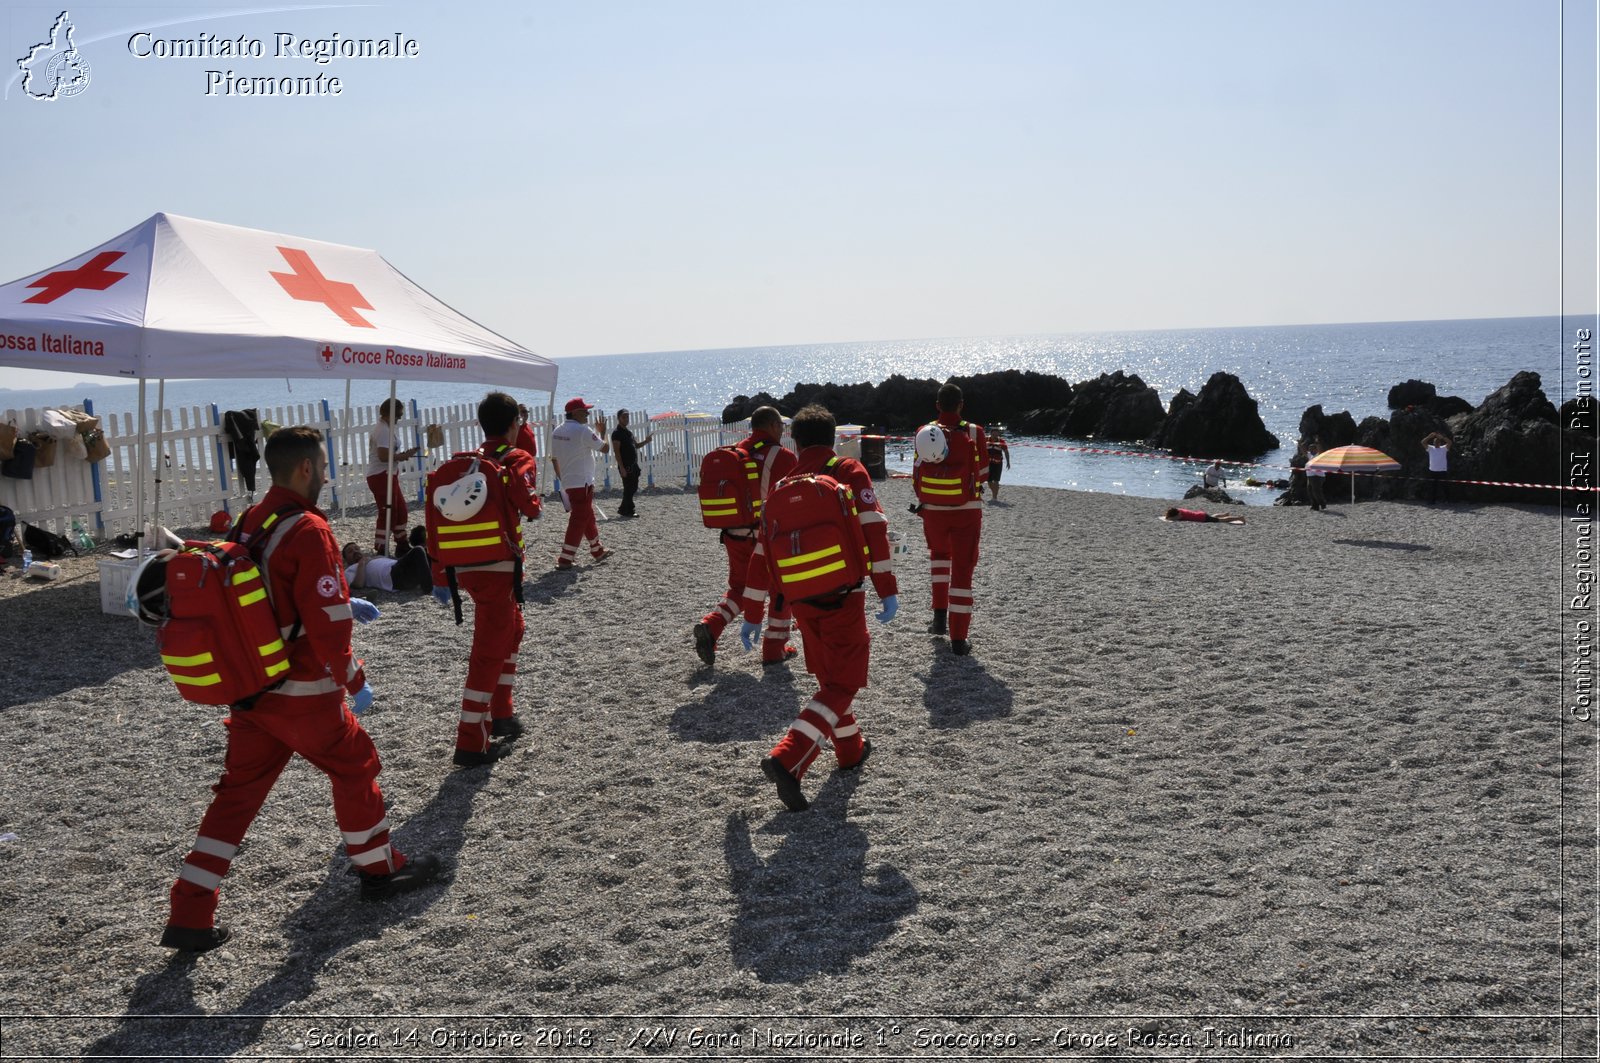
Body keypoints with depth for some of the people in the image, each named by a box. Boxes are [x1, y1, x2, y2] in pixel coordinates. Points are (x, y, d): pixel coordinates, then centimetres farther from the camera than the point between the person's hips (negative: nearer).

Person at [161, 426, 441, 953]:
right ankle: (380, 869, 30)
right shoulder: (308, 530, -20)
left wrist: (343, 603, 25)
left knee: (238, 791, 12)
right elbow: (326, 624, -21)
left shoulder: (249, 524, 7)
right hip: (304, 694, -7)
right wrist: (355, 680, -8)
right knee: (354, 768, 14)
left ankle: (189, 915, 12)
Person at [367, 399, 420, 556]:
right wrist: (403, 456, -14)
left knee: (400, 510, 17)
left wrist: (401, 455, 6)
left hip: (387, 475, 11)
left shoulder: (383, 428, 16)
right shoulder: (384, 430, -17)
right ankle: (380, 550, -6)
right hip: (381, 476, -11)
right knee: (388, 513, -8)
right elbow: (384, 455, -26)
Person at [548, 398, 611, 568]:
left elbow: (554, 458, 14)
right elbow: (605, 448, -10)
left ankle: (598, 551, 32)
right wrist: (603, 432, 8)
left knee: (588, 517, 20)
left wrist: (561, 478, 23)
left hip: (567, 483, 9)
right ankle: (565, 559, -7)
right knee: (579, 520, -5)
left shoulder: (557, 432, 8)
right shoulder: (583, 430, -16)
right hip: (582, 483, -9)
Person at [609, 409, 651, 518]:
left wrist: (646, 441, 7)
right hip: (626, 466, -9)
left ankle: (623, 509, 20)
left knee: (633, 487, 12)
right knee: (628, 488, -5)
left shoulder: (629, 431, 16)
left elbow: (635, 446, 26)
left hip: (633, 464, 9)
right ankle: (628, 511, 3)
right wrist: (621, 467, -21)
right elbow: (616, 451, -15)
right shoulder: (617, 433, -10)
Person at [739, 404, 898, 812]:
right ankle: (787, 760, -18)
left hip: (801, 598, 5)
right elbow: (873, 530, -12)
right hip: (843, 595, -5)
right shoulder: (850, 472, -1)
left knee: (830, 675, 23)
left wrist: (752, 613, 14)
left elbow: (764, 551, 9)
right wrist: (888, 590, -11)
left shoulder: (783, 486, 10)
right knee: (842, 683, -1)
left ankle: (851, 749, 37)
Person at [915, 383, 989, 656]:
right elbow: (982, 472, 2)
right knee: (962, 571, 1)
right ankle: (958, 640, -2)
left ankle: (940, 617, 23)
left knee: (939, 553, 28)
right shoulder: (974, 433, -8)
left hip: (933, 510, 2)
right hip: (967, 510, -2)